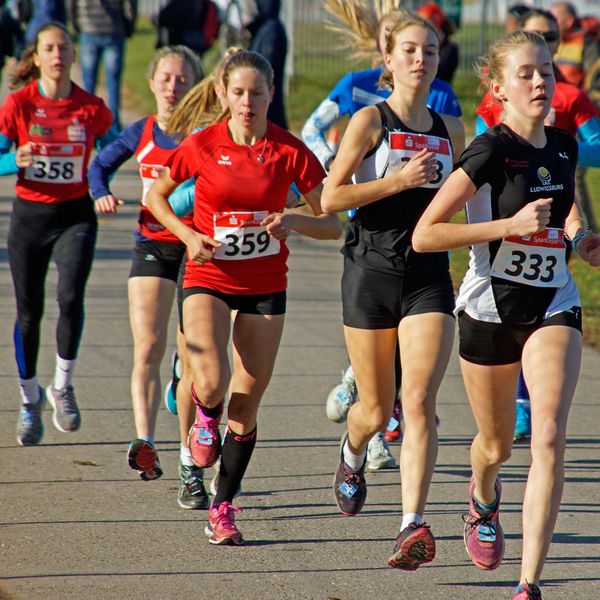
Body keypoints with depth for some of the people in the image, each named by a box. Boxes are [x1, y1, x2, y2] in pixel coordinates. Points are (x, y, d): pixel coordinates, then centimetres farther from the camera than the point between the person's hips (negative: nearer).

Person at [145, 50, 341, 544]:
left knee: (246, 405, 3)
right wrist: (188, 234, -7)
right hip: (208, 279, -1)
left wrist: (294, 221, -22)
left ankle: (223, 509, 18)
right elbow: (156, 195, 10)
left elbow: (333, 223, -1)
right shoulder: (202, 146, -6)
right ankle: (206, 417, 16)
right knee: (211, 385, -23)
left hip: (265, 285, 1)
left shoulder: (290, 151, -6)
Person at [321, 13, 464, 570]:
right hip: (372, 272, -2)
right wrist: (399, 180, -16)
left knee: (418, 402, -15)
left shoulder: (449, 129, 11)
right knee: (376, 409, 9)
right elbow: (331, 197, -9)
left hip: (430, 277, 2)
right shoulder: (371, 120, -3)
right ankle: (351, 456, 46)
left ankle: (413, 526, -20)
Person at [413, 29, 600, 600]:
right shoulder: (489, 151, -16)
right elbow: (424, 234, -21)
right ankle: (483, 504, 54)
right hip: (491, 308, -3)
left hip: (553, 306, 3)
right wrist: (511, 225, -25)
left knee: (548, 440, -16)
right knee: (497, 444, 16)